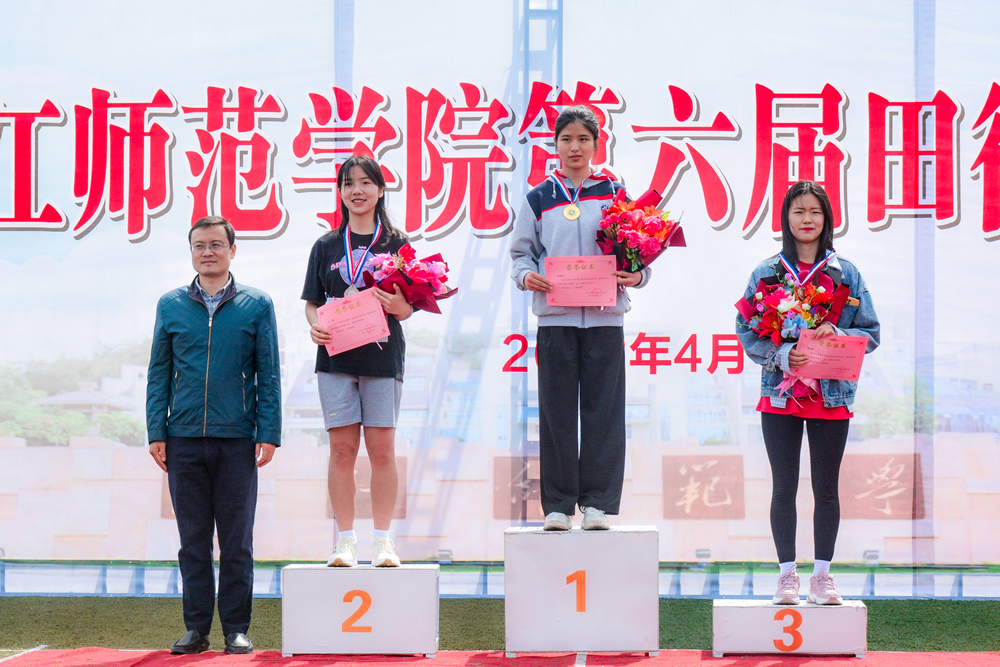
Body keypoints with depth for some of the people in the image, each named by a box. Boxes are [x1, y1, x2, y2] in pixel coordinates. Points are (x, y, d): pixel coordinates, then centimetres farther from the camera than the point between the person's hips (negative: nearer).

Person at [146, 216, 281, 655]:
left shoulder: (256, 306, 5)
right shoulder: (170, 306, 9)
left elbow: (269, 375, 5)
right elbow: (159, 373, 11)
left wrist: (269, 433, -3)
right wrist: (156, 432, 2)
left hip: (237, 439, -1)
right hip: (184, 440, 1)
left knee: (237, 540, 2)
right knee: (193, 540, 6)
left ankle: (236, 629, 9)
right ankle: (196, 628, 12)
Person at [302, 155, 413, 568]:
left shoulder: (397, 244, 6)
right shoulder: (326, 247, 11)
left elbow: (408, 308, 3)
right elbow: (312, 303, 11)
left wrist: (395, 304, -18)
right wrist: (316, 326, -9)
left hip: (383, 357, -1)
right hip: (336, 355, 1)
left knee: (382, 448, -2)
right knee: (342, 447, 0)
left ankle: (383, 540, 5)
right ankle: (345, 541, 6)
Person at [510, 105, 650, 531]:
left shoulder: (615, 194, 9)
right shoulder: (539, 199, 9)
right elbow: (521, 252, 12)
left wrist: (637, 275, -10)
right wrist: (526, 276, -9)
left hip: (604, 316, 0)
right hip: (555, 318, 0)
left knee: (603, 412, -1)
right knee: (557, 413, 1)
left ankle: (598, 502, 5)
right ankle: (558, 504, 7)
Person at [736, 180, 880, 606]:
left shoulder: (846, 275, 6)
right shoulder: (766, 273, 4)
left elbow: (871, 333, 6)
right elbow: (746, 330, 1)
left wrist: (837, 334, -13)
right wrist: (780, 353, -15)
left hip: (831, 394, 1)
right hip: (780, 394, 0)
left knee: (826, 488, 5)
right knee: (784, 487, 2)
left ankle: (822, 575, 13)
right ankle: (787, 575, 10)